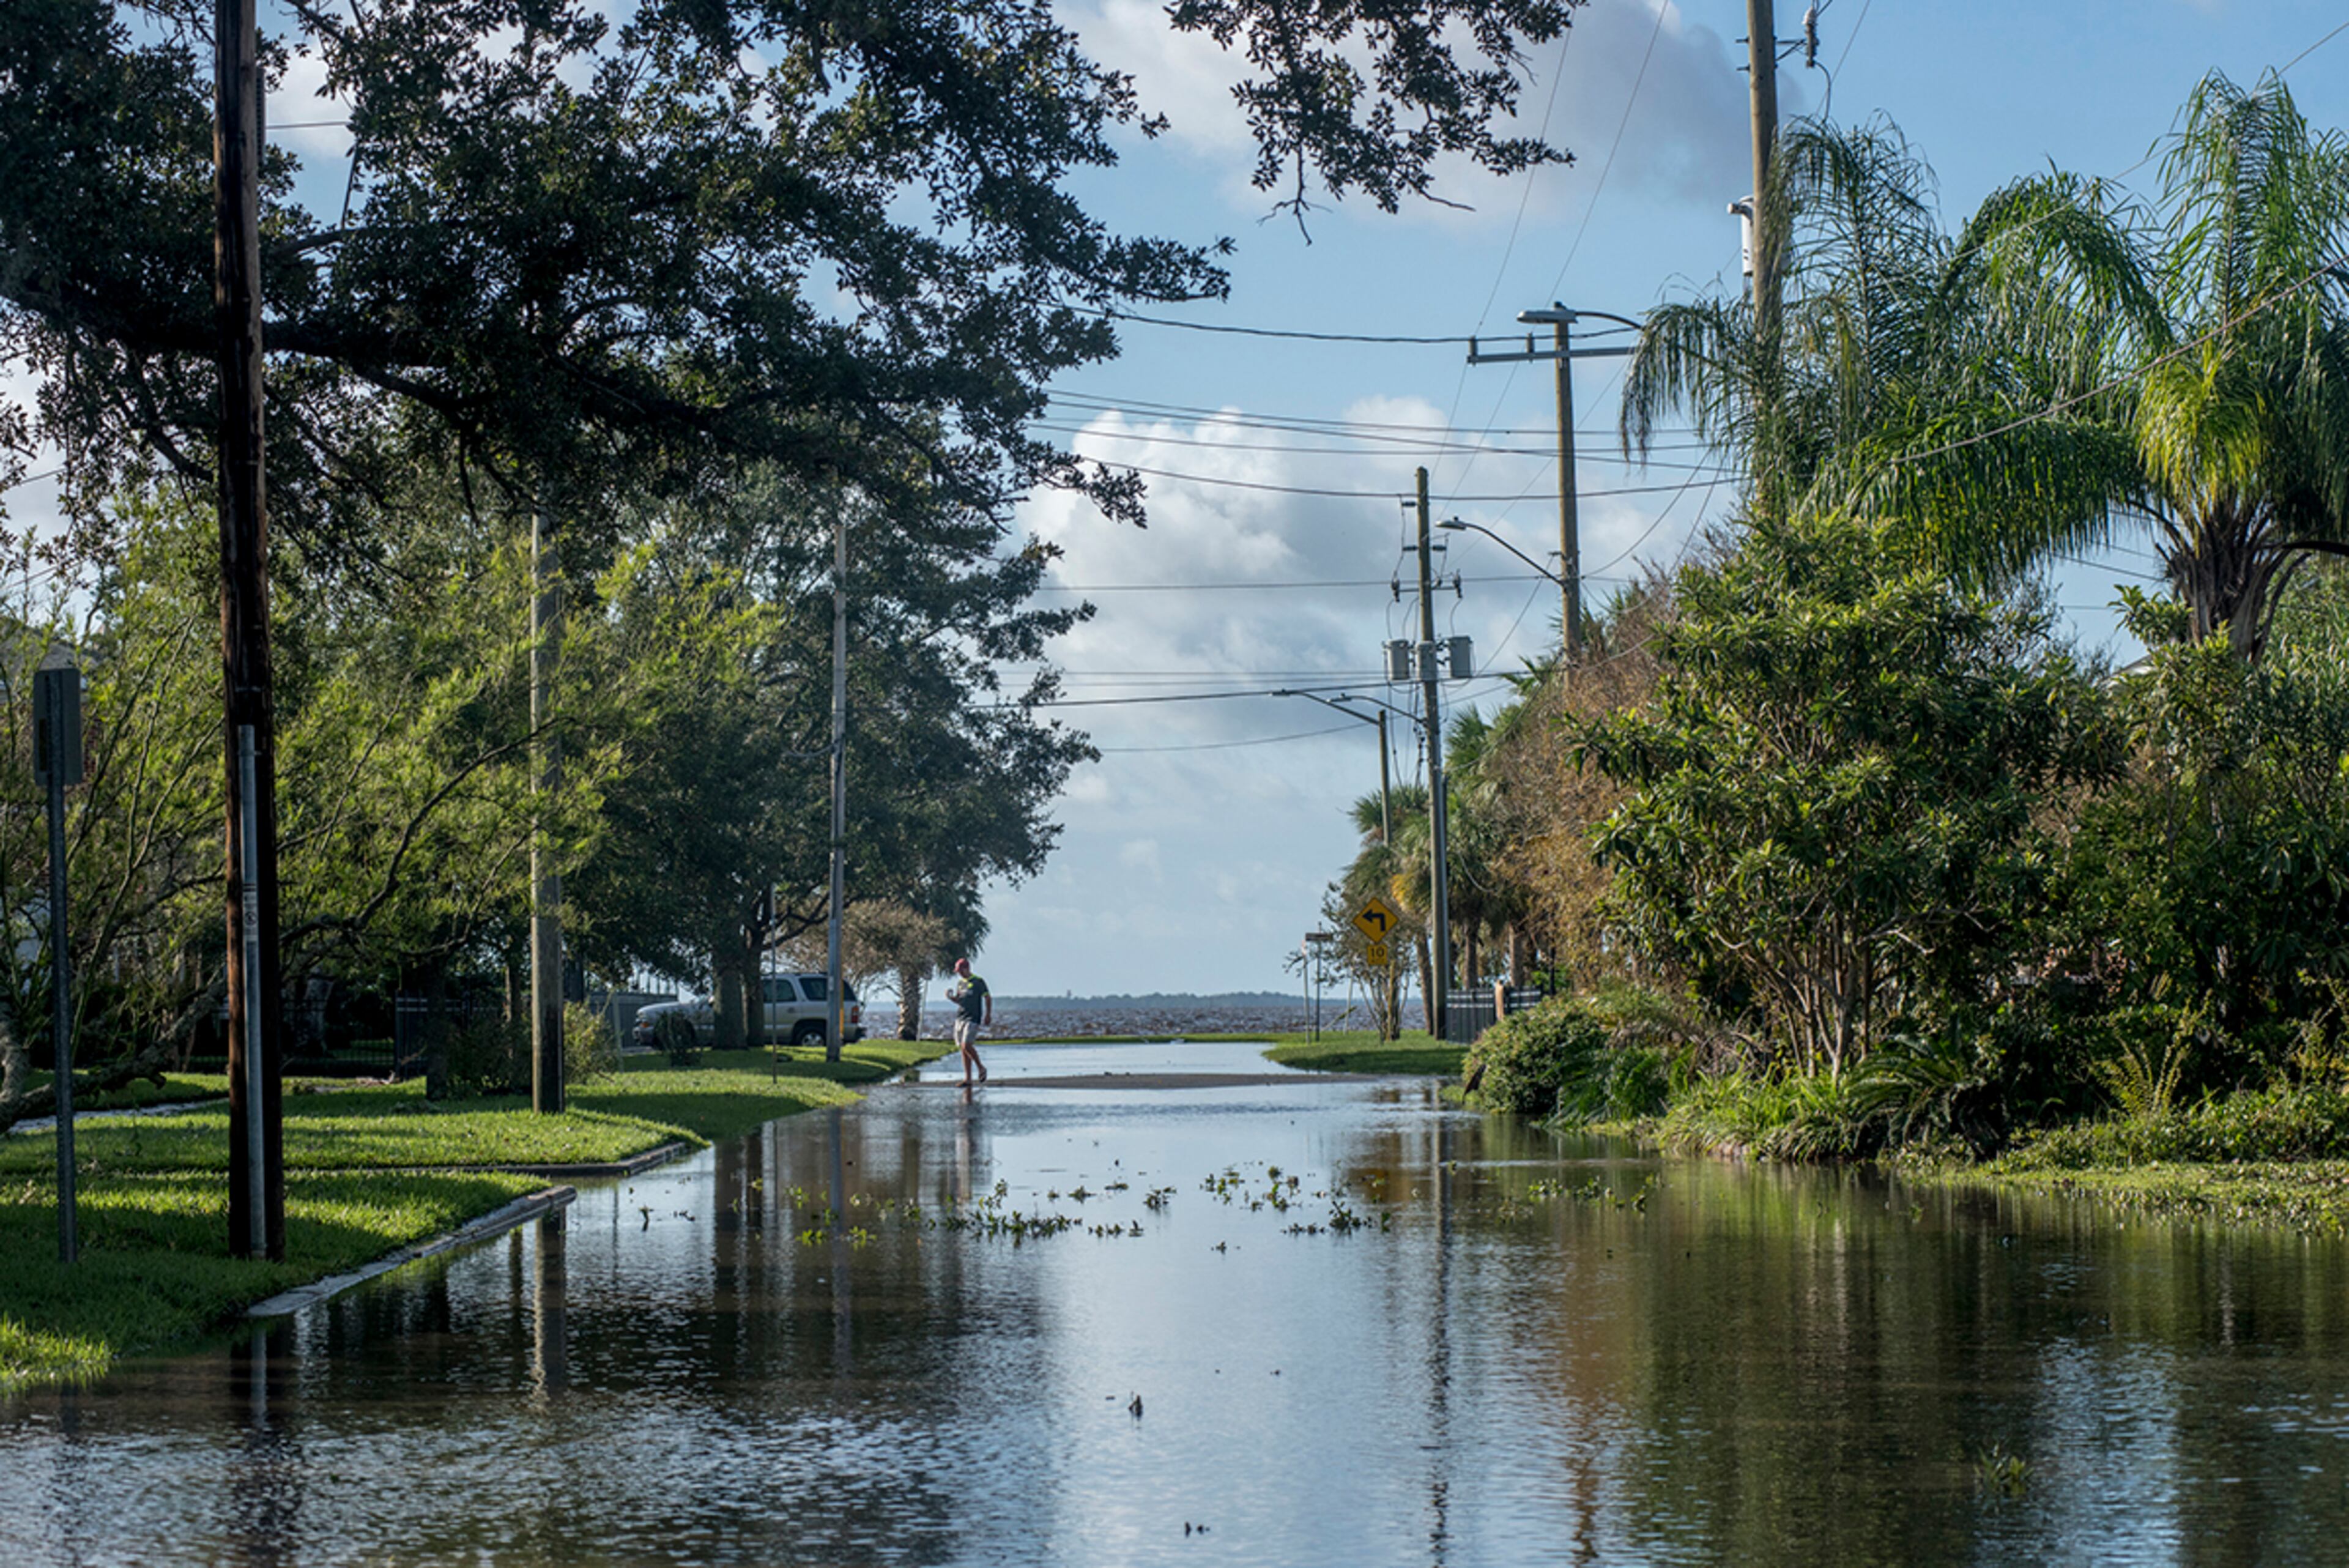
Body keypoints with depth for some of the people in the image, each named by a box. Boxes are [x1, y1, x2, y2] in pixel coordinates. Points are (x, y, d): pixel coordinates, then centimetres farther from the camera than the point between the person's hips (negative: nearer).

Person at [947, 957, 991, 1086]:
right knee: (962, 1048, 4)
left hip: (973, 1019, -7)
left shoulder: (978, 982, -3)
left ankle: (981, 1067, 3)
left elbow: (988, 998, 0)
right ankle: (967, 1079, 7)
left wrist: (988, 1015, -5)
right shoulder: (960, 983, 15)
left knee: (966, 1045, -19)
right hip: (960, 1018, 7)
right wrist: (951, 997, 2)